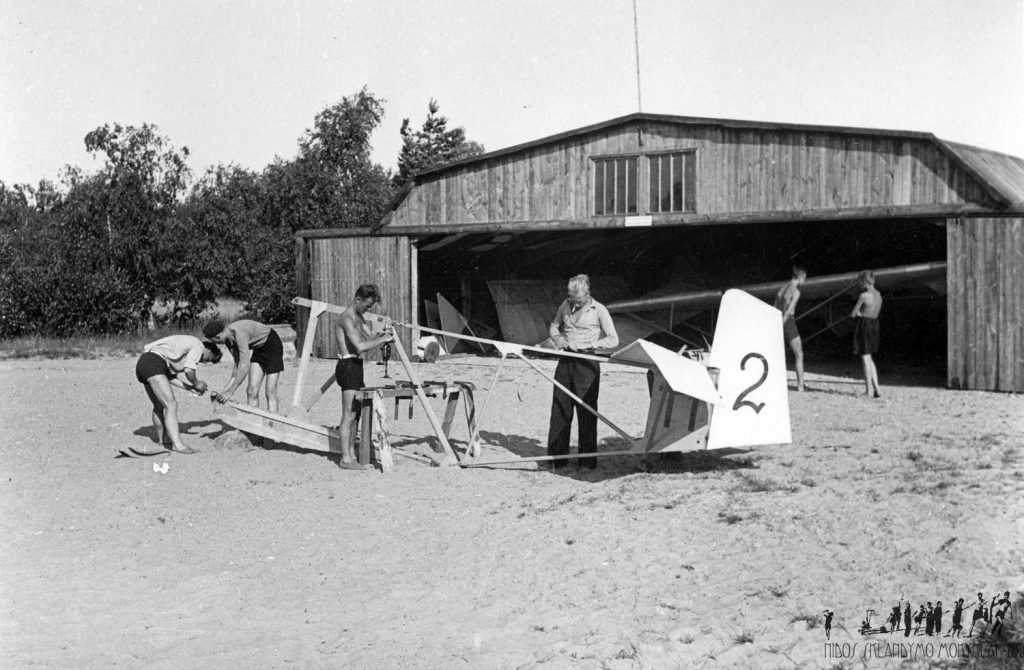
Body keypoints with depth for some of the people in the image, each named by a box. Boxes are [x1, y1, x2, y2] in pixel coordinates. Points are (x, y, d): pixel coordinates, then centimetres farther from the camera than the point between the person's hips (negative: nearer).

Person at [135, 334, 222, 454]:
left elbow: (169, 376, 22)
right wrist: (196, 383, 6)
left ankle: (162, 440, 39)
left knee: (160, 406, 24)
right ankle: (177, 445, -24)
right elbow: (189, 370, -14)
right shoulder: (199, 346, 1)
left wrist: (191, 387, 17)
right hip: (153, 363, -10)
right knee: (171, 405, -15)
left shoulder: (187, 348, 29)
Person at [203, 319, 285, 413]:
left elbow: (245, 366, -37)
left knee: (270, 393, -12)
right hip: (258, 349, 8)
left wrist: (230, 392, -33)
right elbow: (238, 365, -1)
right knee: (251, 391, -3)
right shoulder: (228, 340, -7)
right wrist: (224, 391, -6)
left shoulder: (239, 333, -33)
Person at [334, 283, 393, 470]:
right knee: (349, 414, -9)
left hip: (356, 366, 10)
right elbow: (360, 346, -26)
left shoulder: (359, 318, 16)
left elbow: (370, 338, 20)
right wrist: (383, 339, -17)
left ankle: (351, 453, 17)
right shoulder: (347, 319, -16)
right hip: (347, 365, -10)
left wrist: (384, 335, -1)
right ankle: (345, 459, -8)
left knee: (356, 413, 12)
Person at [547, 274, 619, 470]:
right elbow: (554, 326, 24)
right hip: (565, 361, 4)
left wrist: (588, 345, -15)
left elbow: (613, 340, -7)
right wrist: (558, 340, 2)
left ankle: (588, 459, 5)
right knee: (559, 409, 2)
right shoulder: (566, 305, 10)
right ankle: (556, 457, 7)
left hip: (587, 363, -4)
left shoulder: (599, 310, -4)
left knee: (586, 411, -3)